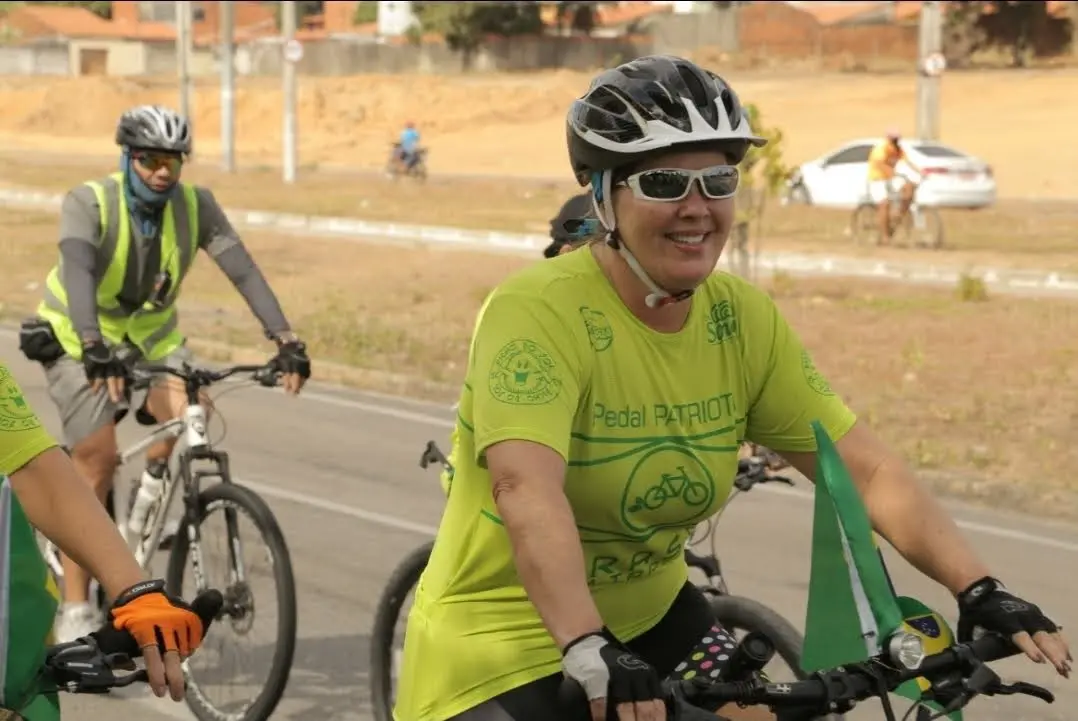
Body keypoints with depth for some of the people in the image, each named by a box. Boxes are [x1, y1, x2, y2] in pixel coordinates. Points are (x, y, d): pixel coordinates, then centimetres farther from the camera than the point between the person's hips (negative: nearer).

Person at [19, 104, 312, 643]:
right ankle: (76, 609, -6)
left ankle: (154, 483, 7)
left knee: (190, 409, -26)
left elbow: (242, 269, -22)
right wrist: (94, 346, -57)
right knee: (97, 459, -13)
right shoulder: (88, 204, -25)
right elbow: (77, 272, -41)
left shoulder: (195, 205, -15)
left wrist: (285, 340, -35)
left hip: (149, 331, 3)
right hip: (78, 338, -3)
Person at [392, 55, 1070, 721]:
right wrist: (590, 653, -48)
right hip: (505, 639, -6)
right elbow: (526, 490, -36)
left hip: (649, 617, 6)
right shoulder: (537, 311, -23)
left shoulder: (744, 322, -4)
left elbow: (870, 470, -7)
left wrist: (981, 592, -19)